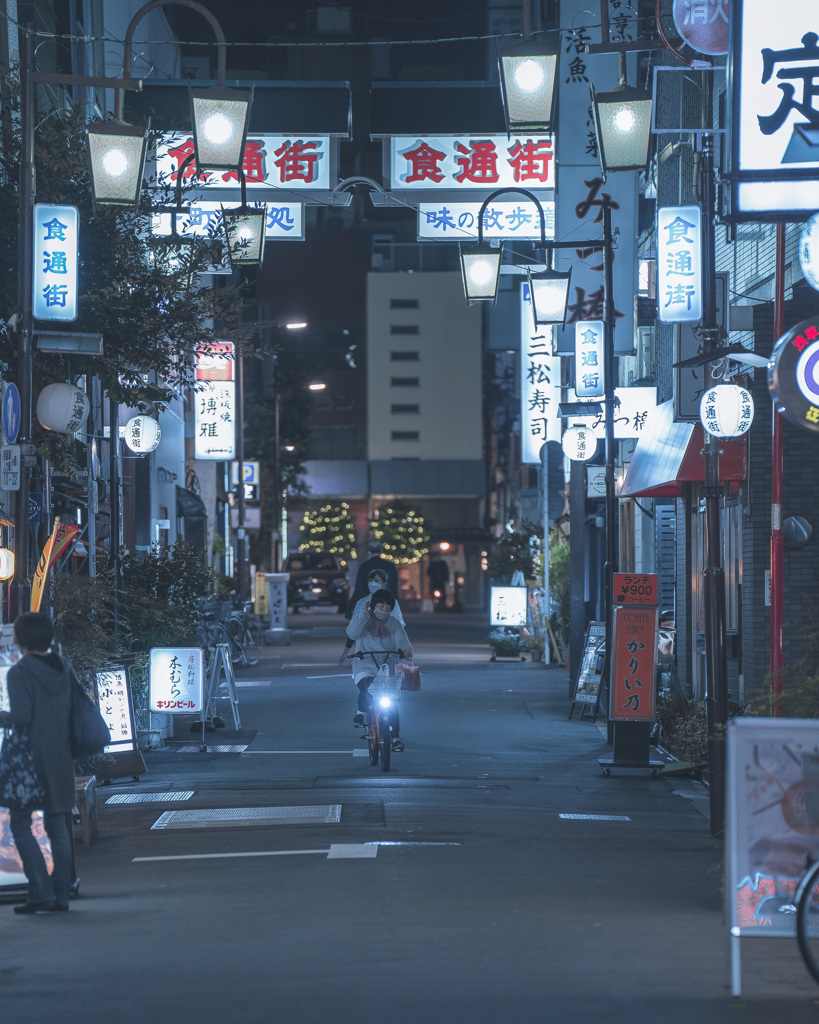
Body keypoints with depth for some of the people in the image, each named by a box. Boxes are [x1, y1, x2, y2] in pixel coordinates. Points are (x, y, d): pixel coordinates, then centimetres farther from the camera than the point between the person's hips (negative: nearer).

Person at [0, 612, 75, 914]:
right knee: (57, 826, 11)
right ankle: (61, 894, 10)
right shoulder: (64, 670, 7)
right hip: (61, 758, 6)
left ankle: (41, 891, -8)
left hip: (29, 757, -6)